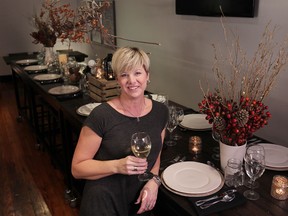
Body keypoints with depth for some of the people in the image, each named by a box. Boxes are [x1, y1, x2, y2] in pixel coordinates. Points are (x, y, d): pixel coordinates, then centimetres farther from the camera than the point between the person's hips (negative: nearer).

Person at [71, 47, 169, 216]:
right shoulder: (101, 115, -19)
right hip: (105, 202, -5)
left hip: (142, 201, 5)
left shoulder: (160, 111, -4)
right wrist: (117, 166, -27)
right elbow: (77, 168, -14)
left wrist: (153, 180, -8)